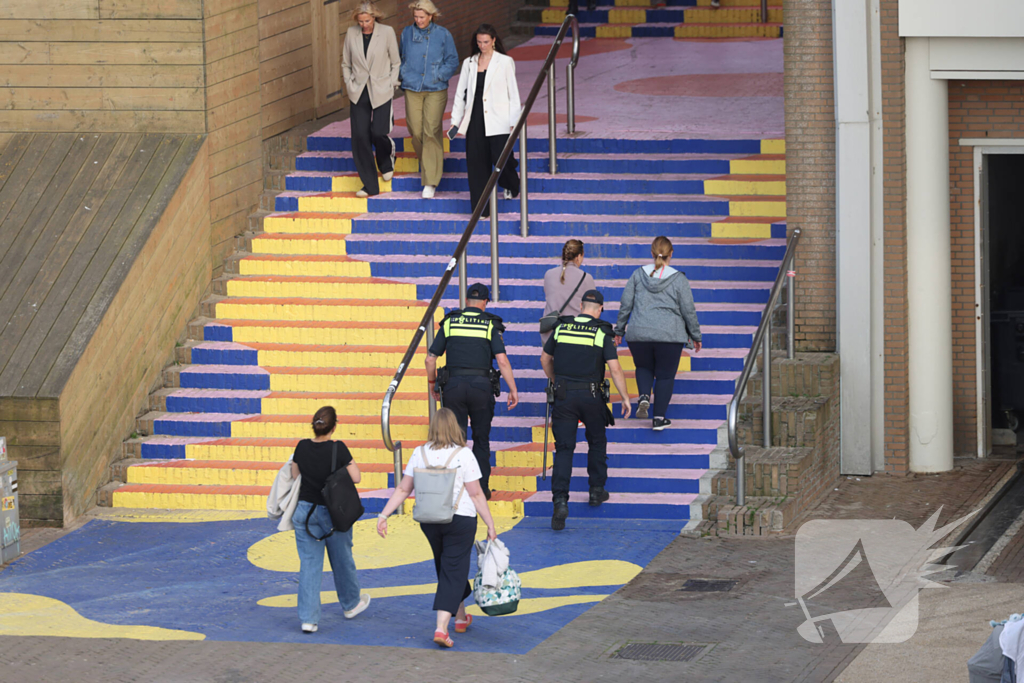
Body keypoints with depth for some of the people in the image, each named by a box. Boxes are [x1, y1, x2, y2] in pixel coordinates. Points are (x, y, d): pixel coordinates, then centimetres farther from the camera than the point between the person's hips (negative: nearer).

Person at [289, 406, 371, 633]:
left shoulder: (302, 447, -7)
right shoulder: (338, 449, -19)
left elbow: (295, 475, 6)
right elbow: (356, 477, -15)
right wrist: (349, 464, 2)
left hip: (305, 511, 2)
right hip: (333, 512, -2)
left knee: (309, 565, 3)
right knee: (342, 560, 19)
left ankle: (308, 619, -4)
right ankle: (351, 604, 40)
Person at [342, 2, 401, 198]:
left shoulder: (387, 32, -5)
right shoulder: (351, 34, 1)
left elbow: (396, 63, 3)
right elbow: (346, 63, 13)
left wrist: (391, 85, -3)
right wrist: (349, 84, 3)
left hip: (381, 92, -2)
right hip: (359, 93, 2)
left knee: (379, 132, -9)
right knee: (360, 136, -4)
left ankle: (387, 163, 28)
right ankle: (369, 185, 4)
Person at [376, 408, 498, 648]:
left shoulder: (419, 454, 0)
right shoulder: (463, 455, -11)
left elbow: (402, 489, 0)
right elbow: (476, 494, -10)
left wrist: (383, 515, 6)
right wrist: (490, 525, -3)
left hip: (429, 520, 4)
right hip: (460, 520, -4)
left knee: (446, 568, 22)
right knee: (453, 572, -1)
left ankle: (461, 618, 38)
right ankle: (441, 628, -14)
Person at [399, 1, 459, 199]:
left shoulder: (443, 34, -3)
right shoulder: (407, 33, 5)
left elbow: (453, 62, 2)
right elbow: (401, 58, 19)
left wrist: (438, 77, -10)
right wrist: (404, 75, 3)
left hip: (436, 90, -3)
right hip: (412, 89, 3)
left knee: (431, 132, -9)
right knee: (416, 131, 0)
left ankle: (430, 181, -7)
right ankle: (428, 164, 30)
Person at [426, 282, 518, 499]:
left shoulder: (449, 323, 7)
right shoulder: (490, 325, 2)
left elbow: (430, 359, 6)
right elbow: (502, 360, -8)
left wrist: (432, 383, 21)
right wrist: (513, 390, -5)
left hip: (453, 385, 1)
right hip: (481, 387, -1)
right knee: (481, 439, 13)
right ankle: (481, 487, 11)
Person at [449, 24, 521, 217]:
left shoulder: (505, 62, 2)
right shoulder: (469, 63, 11)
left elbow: (513, 93, 2)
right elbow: (460, 93, 14)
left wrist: (514, 121, -4)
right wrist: (455, 121, 10)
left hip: (497, 121, -3)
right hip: (475, 120, 3)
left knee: (502, 158, -7)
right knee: (476, 164, 0)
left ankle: (511, 186, 28)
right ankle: (481, 209, 5)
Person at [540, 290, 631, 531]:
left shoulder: (561, 328, 4)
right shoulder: (602, 334, -5)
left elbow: (545, 359, 15)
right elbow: (615, 368, -12)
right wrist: (625, 397, -3)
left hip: (564, 395, 1)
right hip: (591, 396, -1)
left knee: (564, 449, -2)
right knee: (597, 442, 23)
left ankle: (560, 501, -16)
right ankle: (597, 490, 29)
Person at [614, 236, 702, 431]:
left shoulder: (638, 275, 3)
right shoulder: (679, 280, -2)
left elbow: (625, 305, 5)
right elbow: (689, 311, 1)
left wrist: (619, 330, 16)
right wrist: (695, 336, 12)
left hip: (639, 334, 2)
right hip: (669, 335, -2)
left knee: (644, 367, 23)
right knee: (665, 375, 8)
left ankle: (644, 396, -5)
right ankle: (660, 418, 5)